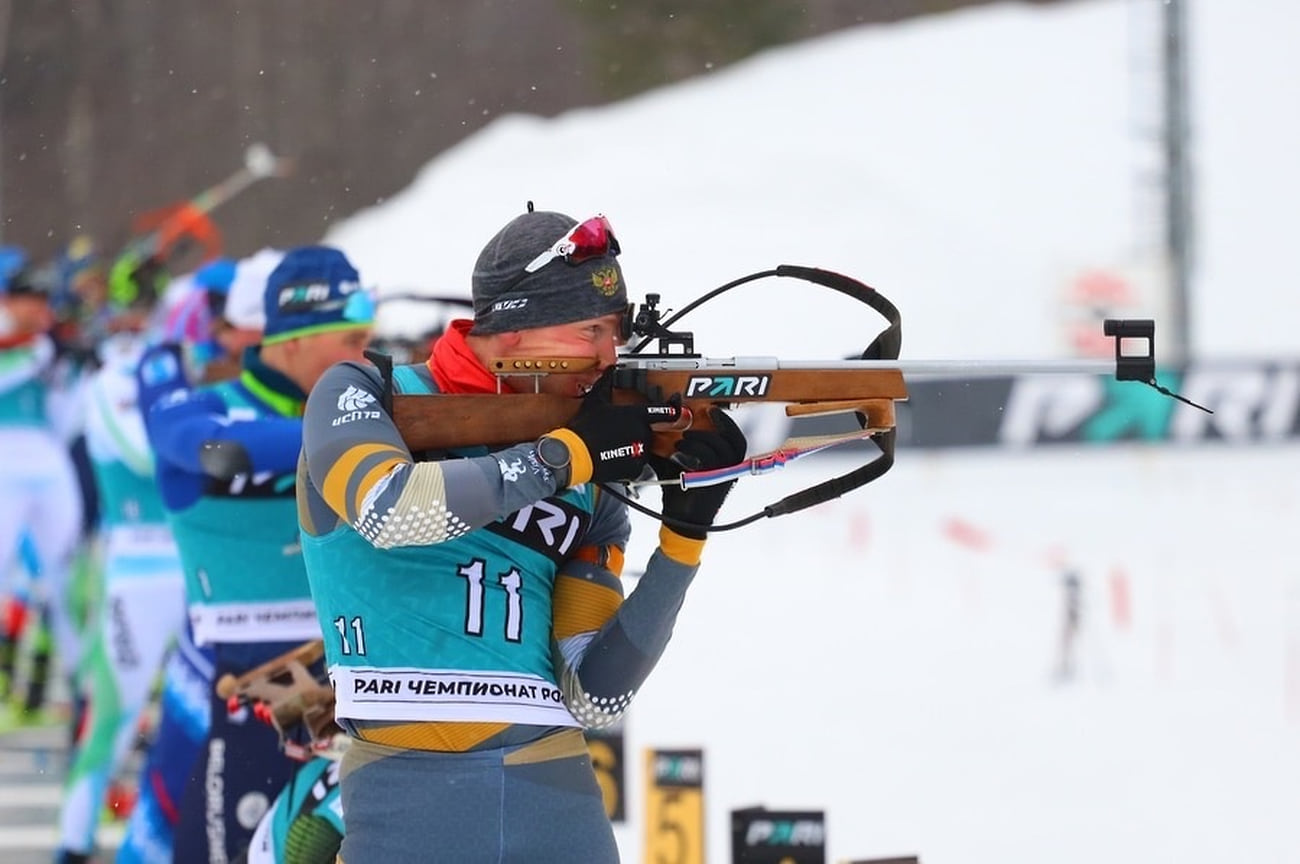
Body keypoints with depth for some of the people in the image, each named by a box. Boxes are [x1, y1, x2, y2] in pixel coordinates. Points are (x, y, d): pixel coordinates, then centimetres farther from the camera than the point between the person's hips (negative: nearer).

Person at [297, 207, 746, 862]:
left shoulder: (590, 496, 13)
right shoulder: (362, 396, 5)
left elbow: (594, 697, 5)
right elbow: (392, 509, -17)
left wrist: (684, 537, -4)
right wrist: (569, 454, -9)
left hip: (557, 794, 4)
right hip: (408, 798, -4)